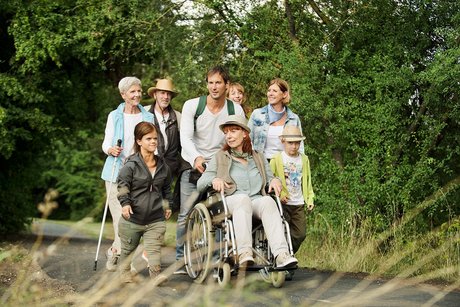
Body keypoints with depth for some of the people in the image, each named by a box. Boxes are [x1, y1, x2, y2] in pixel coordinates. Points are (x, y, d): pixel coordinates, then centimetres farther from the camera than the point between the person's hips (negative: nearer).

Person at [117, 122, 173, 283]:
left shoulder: (162, 165, 7)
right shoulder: (131, 165, -9)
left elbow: (167, 188, 22)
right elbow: (123, 185, -12)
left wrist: (168, 205, 23)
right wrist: (125, 203, -27)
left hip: (155, 219, 2)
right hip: (132, 218, -2)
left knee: (154, 251, -10)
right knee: (127, 250, 17)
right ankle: (125, 274, 39)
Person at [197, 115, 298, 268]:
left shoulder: (259, 158, 27)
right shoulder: (219, 157, 20)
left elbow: (270, 178, 27)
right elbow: (200, 184, 13)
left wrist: (275, 180, 3)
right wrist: (213, 179, -9)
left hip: (257, 202, 2)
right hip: (230, 202, -2)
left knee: (268, 201, -34)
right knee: (243, 198, -38)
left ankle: (281, 255, -51)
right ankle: (244, 253, -53)